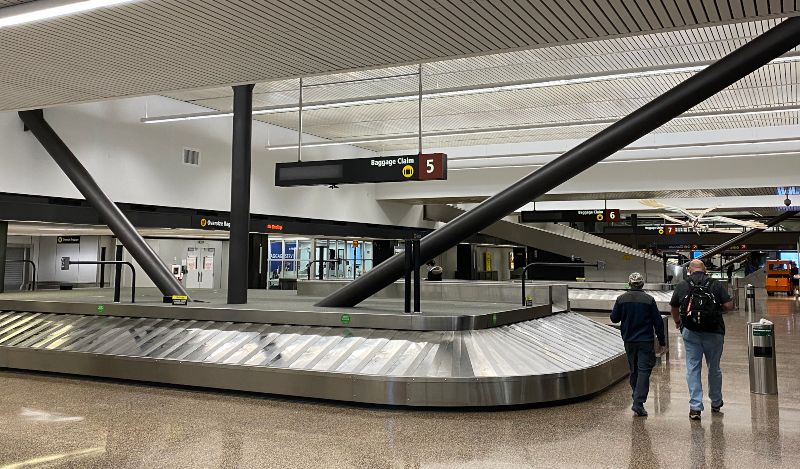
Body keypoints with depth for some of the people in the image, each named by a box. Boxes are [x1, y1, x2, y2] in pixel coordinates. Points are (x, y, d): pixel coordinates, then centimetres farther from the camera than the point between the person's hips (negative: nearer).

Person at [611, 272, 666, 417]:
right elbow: (658, 322, -3)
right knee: (644, 370, -3)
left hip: (629, 341, 3)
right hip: (646, 341, -3)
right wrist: (661, 341, 5)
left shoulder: (621, 299, -3)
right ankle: (638, 402, -12)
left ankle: (637, 398, 25)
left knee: (634, 370, 16)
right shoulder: (649, 300, -7)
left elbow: (614, 318, 5)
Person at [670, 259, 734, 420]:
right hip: (714, 333, 0)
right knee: (714, 368, 15)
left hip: (690, 333, 0)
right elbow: (729, 305, -7)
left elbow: (674, 307, 13)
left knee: (693, 368, 4)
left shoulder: (682, 286, 2)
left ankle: (695, 407, -1)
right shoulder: (716, 285, -1)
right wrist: (717, 310, 15)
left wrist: (677, 322, 33)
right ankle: (716, 404, 29)